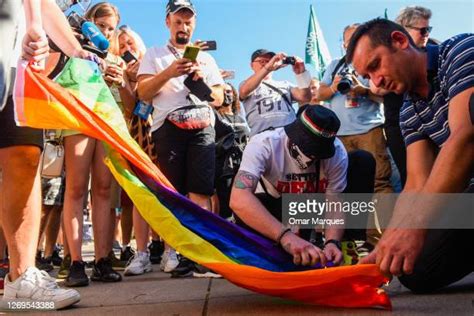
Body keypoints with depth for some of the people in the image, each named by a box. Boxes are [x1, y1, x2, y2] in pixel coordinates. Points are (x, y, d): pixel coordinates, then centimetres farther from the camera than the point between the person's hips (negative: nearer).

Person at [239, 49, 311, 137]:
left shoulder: (285, 84, 27)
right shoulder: (245, 85, 20)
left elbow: (305, 98, 11)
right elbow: (245, 91, -6)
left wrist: (301, 73, -4)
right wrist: (268, 68, -17)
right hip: (263, 134, -2)